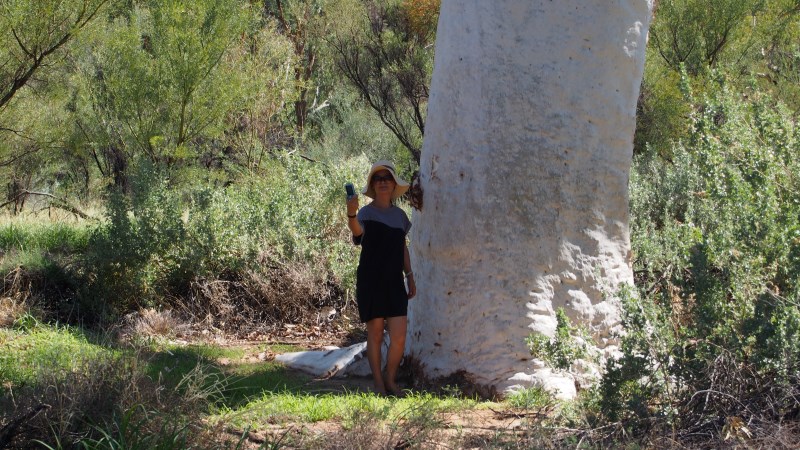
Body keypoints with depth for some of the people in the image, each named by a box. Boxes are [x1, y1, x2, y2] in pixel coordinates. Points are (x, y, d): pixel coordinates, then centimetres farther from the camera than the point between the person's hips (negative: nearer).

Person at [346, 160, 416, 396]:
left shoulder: (399, 215, 12)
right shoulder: (367, 212, -5)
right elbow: (358, 230, -27)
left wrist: (410, 276, 16)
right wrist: (351, 214, -48)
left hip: (394, 282, 4)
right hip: (371, 281, -4)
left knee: (399, 335, -5)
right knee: (375, 333, 1)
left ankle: (391, 380, 11)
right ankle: (378, 384, 10)